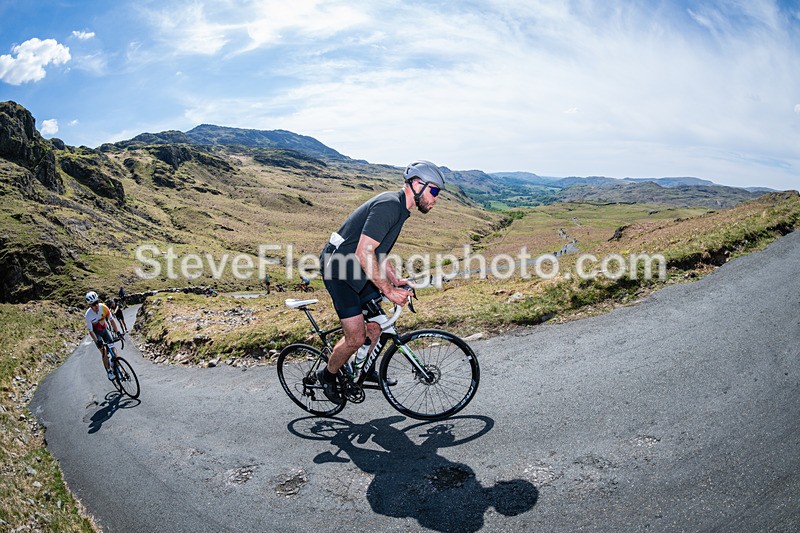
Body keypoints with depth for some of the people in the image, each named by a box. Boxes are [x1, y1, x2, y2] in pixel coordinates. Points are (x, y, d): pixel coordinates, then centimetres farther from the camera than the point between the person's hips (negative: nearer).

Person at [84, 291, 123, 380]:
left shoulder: (104, 307, -24)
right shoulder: (88, 315, -29)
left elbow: (111, 320, -17)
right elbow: (90, 331, -24)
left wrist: (118, 332, -27)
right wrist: (97, 342, -35)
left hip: (104, 329, 3)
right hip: (96, 332, -2)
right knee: (104, 352, -11)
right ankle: (109, 371, 3)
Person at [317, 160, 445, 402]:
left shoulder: (399, 207, 10)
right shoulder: (389, 205, -23)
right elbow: (364, 253, -28)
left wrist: (395, 279, 6)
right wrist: (389, 291, -24)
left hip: (357, 271, 10)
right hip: (339, 270, -10)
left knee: (375, 324, 13)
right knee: (356, 337, -7)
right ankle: (327, 375, 18)